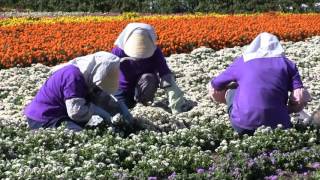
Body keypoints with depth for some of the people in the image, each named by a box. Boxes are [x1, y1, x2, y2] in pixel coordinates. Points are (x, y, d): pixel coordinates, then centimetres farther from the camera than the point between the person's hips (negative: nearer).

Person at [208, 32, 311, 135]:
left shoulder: (241, 61, 19)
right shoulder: (286, 63, 17)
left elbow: (213, 88, 27)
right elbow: (300, 97, 5)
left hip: (243, 124, -2)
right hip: (276, 125, 2)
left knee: (231, 91, 27)